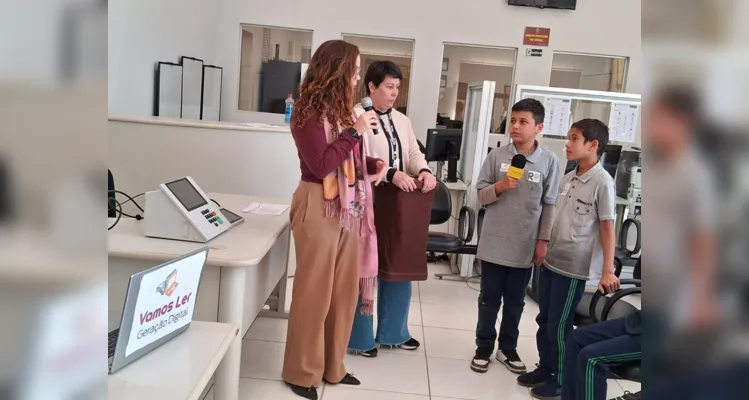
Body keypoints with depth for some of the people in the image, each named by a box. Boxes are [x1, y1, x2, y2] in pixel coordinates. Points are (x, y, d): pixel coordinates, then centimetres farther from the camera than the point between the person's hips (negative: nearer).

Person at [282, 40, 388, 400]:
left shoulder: (341, 109, 12)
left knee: (345, 290, 14)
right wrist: (355, 131, -18)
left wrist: (374, 164, 2)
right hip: (319, 207, -8)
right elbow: (321, 165, -21)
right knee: (314, 292, 3)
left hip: (349, 207, 8)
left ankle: (332, 366, 29)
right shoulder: (308, 111, -11)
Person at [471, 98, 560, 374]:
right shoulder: (497, 156, -5)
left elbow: (550, 205, -1)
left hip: (526, 246, 0)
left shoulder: (549, 161, -5)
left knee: (515, 301, 15)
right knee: (489, 299, 11)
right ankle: (484, 347, 27)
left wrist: (543, 241, -2)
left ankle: (507, 348, 32)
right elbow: (481, 196, -1)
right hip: (494, 243, 0)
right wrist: (499, 186, -20)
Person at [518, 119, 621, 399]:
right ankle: (545, 369, 33)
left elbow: (607, 227, -13)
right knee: (544, 320, 16)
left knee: (559, 326, 3)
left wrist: (607, 270, -14)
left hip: (574, 267, -7)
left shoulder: (602, 182, -13)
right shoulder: (567, 179, 7)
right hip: (550, 261, 7)